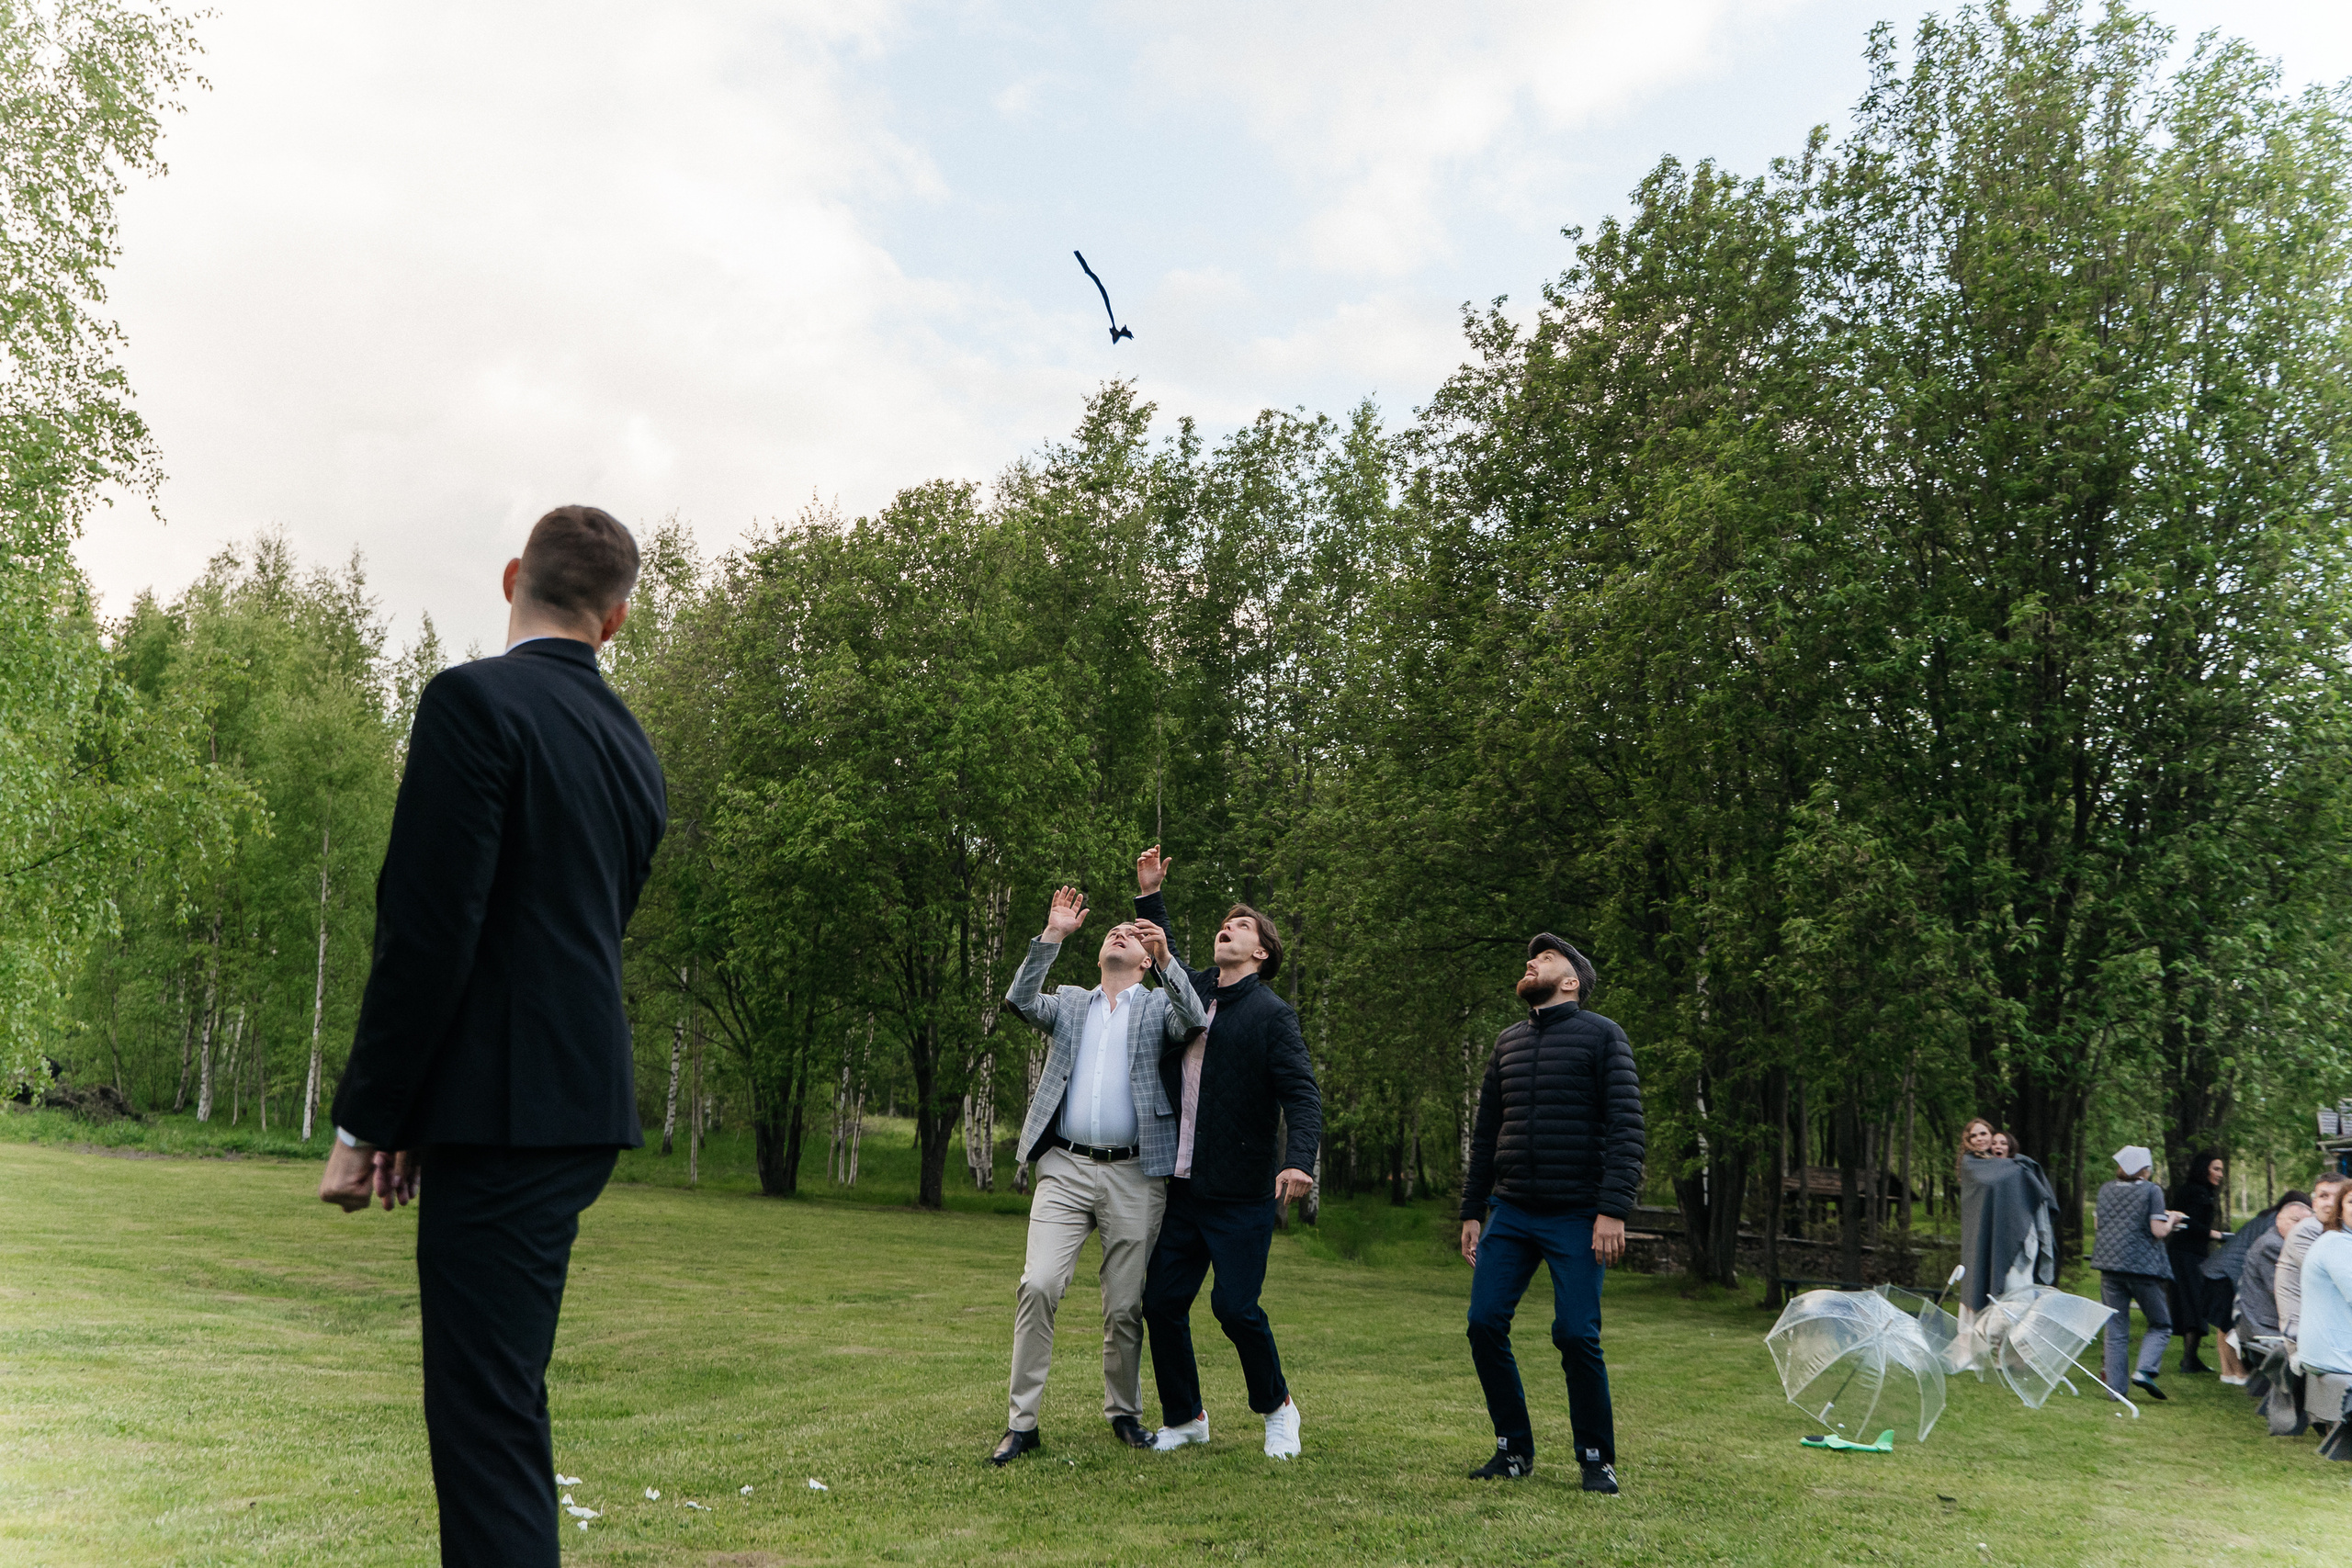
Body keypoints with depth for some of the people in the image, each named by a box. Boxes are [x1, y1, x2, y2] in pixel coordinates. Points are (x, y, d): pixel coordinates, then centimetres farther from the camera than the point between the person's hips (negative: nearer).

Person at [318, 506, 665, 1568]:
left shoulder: (475, 700, -10)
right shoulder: (631, 750, 14)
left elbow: (429, 930, -16)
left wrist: (368, 1121, -8)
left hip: (508, 1114, -8)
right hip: (585, 1106, 8)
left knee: (487, 1415, -3)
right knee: (500, 1401, 21)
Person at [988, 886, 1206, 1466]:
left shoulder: (1159, 1005, 11)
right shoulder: (1070, 1003, 17)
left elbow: (1194, 1021, -11)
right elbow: (1020, 1002, -3)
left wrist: (1166, 960, -22)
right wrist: (1052, 937, -9)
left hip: (1134, 1176, -1)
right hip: (1065, 1168, 1)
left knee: (1125, 1305, 5)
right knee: (1038, 1286, -12)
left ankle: (1124, 1413, 24)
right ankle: (1022, 1423, -4)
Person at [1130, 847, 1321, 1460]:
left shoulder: (1271, 1014, -7)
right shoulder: (1192, 991, 11)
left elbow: (1301, 1093, -15)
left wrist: (1300, 1159, -31)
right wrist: (1149, 895, 26)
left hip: (1242, 1194, -6)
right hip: (1182, 1187, 6)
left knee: (1236, 1307, -7)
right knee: (1162, 1303, 6)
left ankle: (1277, 1407, 20)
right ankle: (1184, 1418, 25)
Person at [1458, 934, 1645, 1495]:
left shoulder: (1601, 1036, 0)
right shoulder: (1508, 1042, 15)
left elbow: (1627, 1128, -8)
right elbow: (1485, 1133, 19)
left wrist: (1613, 1210, -17)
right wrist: (1471, 1212, 14)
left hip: (1576, 1217, -5)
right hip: (1509, 1215, 5)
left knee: (1577, 1334, -7)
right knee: (1485, 1325, -2)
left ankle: (1597, 1459, 11)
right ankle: (1514, 1449, 14)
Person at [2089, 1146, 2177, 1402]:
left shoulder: (2106, 1190, 10)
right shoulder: (2152, 1191, -5)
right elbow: (2158, 1231, -10)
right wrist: (2171, 1220, 9)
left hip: (2109, 1265, 4)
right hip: (2143, 1266, -4)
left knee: (2116, 1331, 7)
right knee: (2160, 1325, 12)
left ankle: (2115, 1387, 3)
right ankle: (2144, 1370, -9)